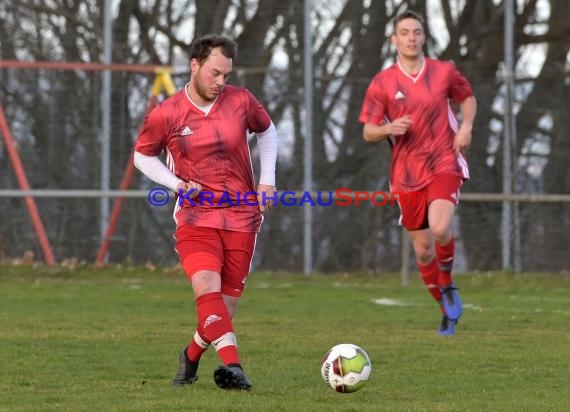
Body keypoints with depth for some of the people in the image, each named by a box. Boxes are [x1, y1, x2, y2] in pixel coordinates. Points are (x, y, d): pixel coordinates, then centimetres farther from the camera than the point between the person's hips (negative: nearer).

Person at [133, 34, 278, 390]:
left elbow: (267, 131, 19)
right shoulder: (165, 115, -6)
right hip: (196, 216, -2)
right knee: (206, 286, -28)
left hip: (242, 217, 2)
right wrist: (178, 184, -6)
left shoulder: (241, 101, -1)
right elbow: (143, 156, 9)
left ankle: (191, 357, 31)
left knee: (226, 306, 3)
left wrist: (268, 179, 8)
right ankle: (233, 366, -38)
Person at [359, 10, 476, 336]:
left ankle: (448, 284, 3)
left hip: (445, 165, -2)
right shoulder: (382, 83, -1)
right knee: (423, 249, 6)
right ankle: (448, 310, 26)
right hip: (407, 174, 2)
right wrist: (389, 129, -20)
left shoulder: (444, 72, 0)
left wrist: (466, 126, -1)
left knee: (440, 228, -27)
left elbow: (468, 98, 19)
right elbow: (368, 132, 2)